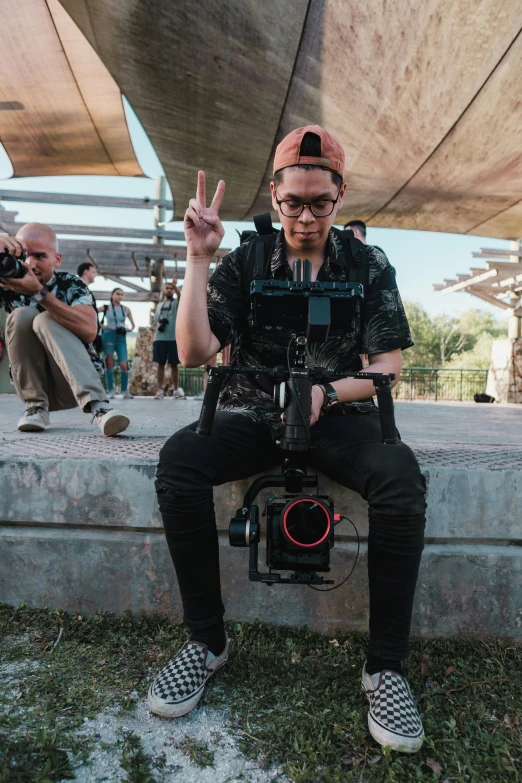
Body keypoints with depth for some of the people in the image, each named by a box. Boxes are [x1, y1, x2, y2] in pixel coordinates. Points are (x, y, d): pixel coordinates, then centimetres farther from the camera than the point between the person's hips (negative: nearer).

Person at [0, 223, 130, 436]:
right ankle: (36, 405, -17)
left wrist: (38, 292, -34)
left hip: (73, 385, -2)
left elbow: (89, 331, -28)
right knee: (22, 315, -18)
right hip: (33, 383, 2)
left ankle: (96, 405, -43)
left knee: (45, 319, -26)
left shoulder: (71, 284, -9)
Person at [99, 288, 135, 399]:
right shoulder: (106, 307, 1)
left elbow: (133, 324, 16)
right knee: (109, 362, -1)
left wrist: (127, 329, -2)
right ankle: (111, 391, 4)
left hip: (121, 338, 2)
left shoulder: (126, 309, 9)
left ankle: (125, 391, 6)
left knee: (124, 365, -4)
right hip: (108, 336, -2)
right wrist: (101, 325, -9)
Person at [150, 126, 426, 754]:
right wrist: (198, 259, -15)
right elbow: (194, 354, -8)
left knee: (402, 479, -31)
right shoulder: (243, 262, 3)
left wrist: (327, 392, -19)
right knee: (178, 460, -28)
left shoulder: (370, 267, 4)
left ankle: (386, 665, -12)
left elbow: (390, 366, -1)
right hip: (253, 413, 1)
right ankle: (207, 640, -10)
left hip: (338, 414, 0)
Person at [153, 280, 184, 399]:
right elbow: (156, 324, 18)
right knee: (161, 364, 2)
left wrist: (175, 286, -36)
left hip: (174, 339, -3)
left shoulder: (177, 303, 7)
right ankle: (160, 390, 5)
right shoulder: (159, 306, 19)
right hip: (160, 339, 3)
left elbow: (180, 296, -17)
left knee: (174, 364, 1)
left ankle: (176, 390, 9)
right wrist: (154, 339, 7)